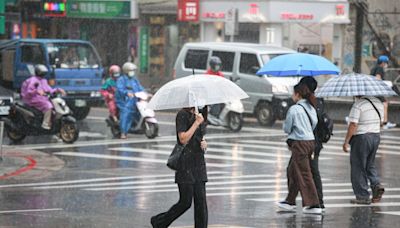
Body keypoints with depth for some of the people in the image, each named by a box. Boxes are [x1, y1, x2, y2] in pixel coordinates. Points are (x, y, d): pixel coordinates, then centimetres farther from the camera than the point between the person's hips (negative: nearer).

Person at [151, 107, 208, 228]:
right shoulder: (182, 115, -10)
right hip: (186, 164, -7)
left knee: (201, 202, 1)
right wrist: (197, 122, -18)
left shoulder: (198, 115, 14)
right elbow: (183, 139, -19)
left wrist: (204, 143, 2)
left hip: (199, 163, 7)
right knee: (185, 202, -4)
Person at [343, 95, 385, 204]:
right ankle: (376, 185, 1)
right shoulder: (378, 102, 7)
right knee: (370, 165, 22)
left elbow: (353, 125, -20)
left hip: (361, 138, -7)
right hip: (375, 136, 7)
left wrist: (346, 141, -15)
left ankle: (363, 196, 4)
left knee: (358, 168, 3)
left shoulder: (358, 104, -17)